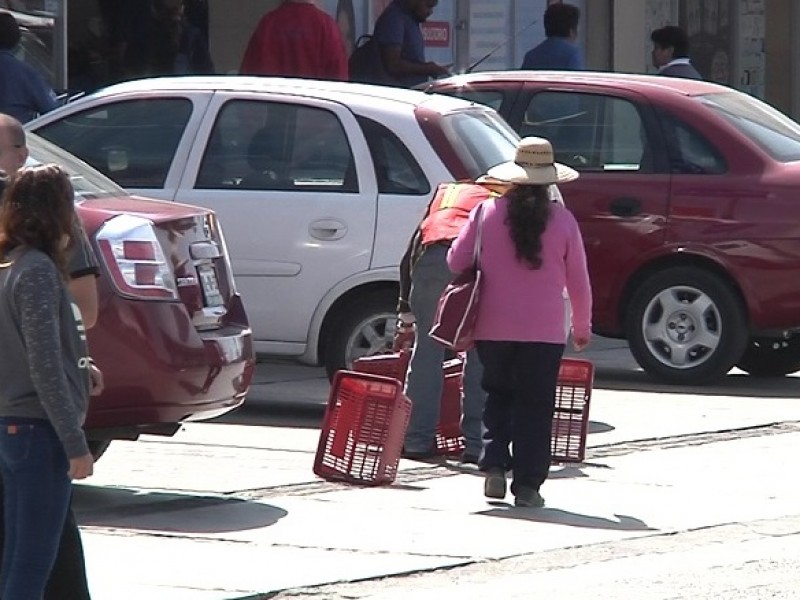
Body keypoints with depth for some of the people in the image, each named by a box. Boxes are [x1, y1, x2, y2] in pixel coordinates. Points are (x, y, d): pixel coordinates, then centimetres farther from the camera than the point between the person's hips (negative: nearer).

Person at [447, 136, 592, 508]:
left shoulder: (487, 212, -2)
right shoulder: (562, 220, -2)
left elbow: (456, 262, 2)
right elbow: (578, 281, 4)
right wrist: (582, 327, 18)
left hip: (493, 327, 1)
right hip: (544, 331, -1)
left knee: (497, 397, 18)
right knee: (535, 406, 5)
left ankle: (494, 467, 3)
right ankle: (527, 484, 1)